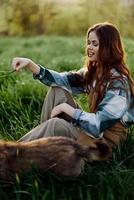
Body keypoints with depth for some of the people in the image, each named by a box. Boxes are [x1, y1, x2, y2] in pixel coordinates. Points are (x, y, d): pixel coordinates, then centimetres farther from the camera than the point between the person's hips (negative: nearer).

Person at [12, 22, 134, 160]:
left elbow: (98, 124, -27)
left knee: (55, 124, -30)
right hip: (92, 127, 8)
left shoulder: (118, 82, -22)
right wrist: (30, 64, -14)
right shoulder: (92, 72, 4)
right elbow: (63, 80, -3)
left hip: (105, 140, -8)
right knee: (57, 90, -2)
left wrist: (66, 108, -20)